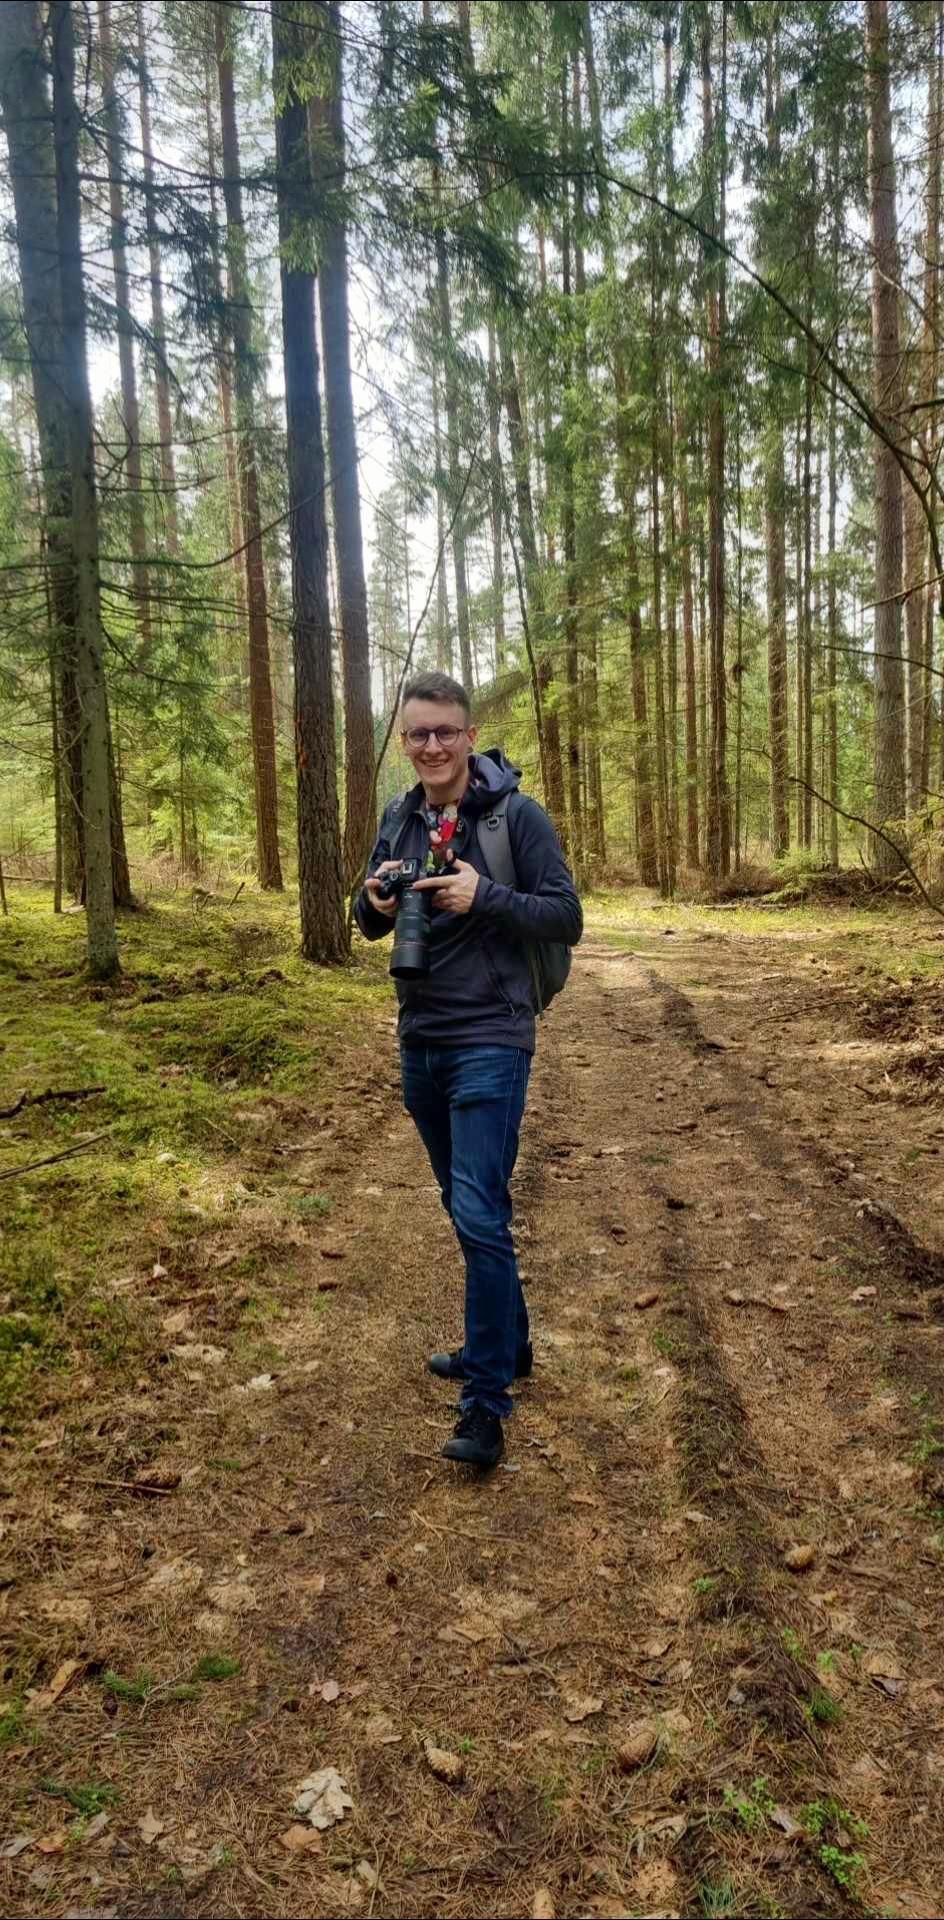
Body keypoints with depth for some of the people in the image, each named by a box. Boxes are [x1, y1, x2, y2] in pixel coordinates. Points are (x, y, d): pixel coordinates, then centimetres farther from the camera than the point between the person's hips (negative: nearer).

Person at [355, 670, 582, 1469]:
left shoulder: (517, 815, -9)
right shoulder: (400, 817, 7)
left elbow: (568, 918, -9)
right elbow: (370, 926, 13)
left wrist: (484, 897, -24)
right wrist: (377, 901, -11)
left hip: (490, 1042, -6)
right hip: (420, 1042, 7)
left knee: (480, 1216, -10)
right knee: (466, 1208, 18)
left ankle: (488, 1399, 1)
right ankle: (506, 1342, 36)